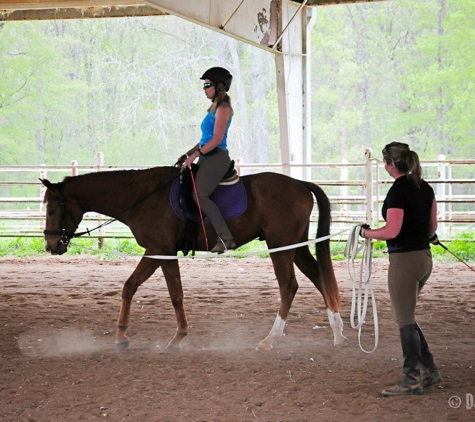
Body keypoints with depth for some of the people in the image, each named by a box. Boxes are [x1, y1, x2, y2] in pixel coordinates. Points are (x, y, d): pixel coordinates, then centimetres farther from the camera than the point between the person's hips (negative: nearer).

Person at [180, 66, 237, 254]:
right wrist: (188, 154, 15)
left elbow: (216, 139, -17)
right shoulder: (215, 108, 20)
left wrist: (195, 155, -17)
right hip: (208, 158, 10)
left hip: (216, 157, -10)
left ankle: (226, 239, -18)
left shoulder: (223, 108, -10)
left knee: (200, 196, -20)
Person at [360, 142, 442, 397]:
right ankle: (429, 371, 19)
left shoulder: (397, 191, -17)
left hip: (404, 260, -9)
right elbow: (432, 224, 16)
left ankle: (413, 380, 6)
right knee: (405, 316, 19)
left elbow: (392, 231, -23)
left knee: (405, 320, 1)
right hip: (424, 258, 9)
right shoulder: (425, 188, 8)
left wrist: (367, 233, -6)